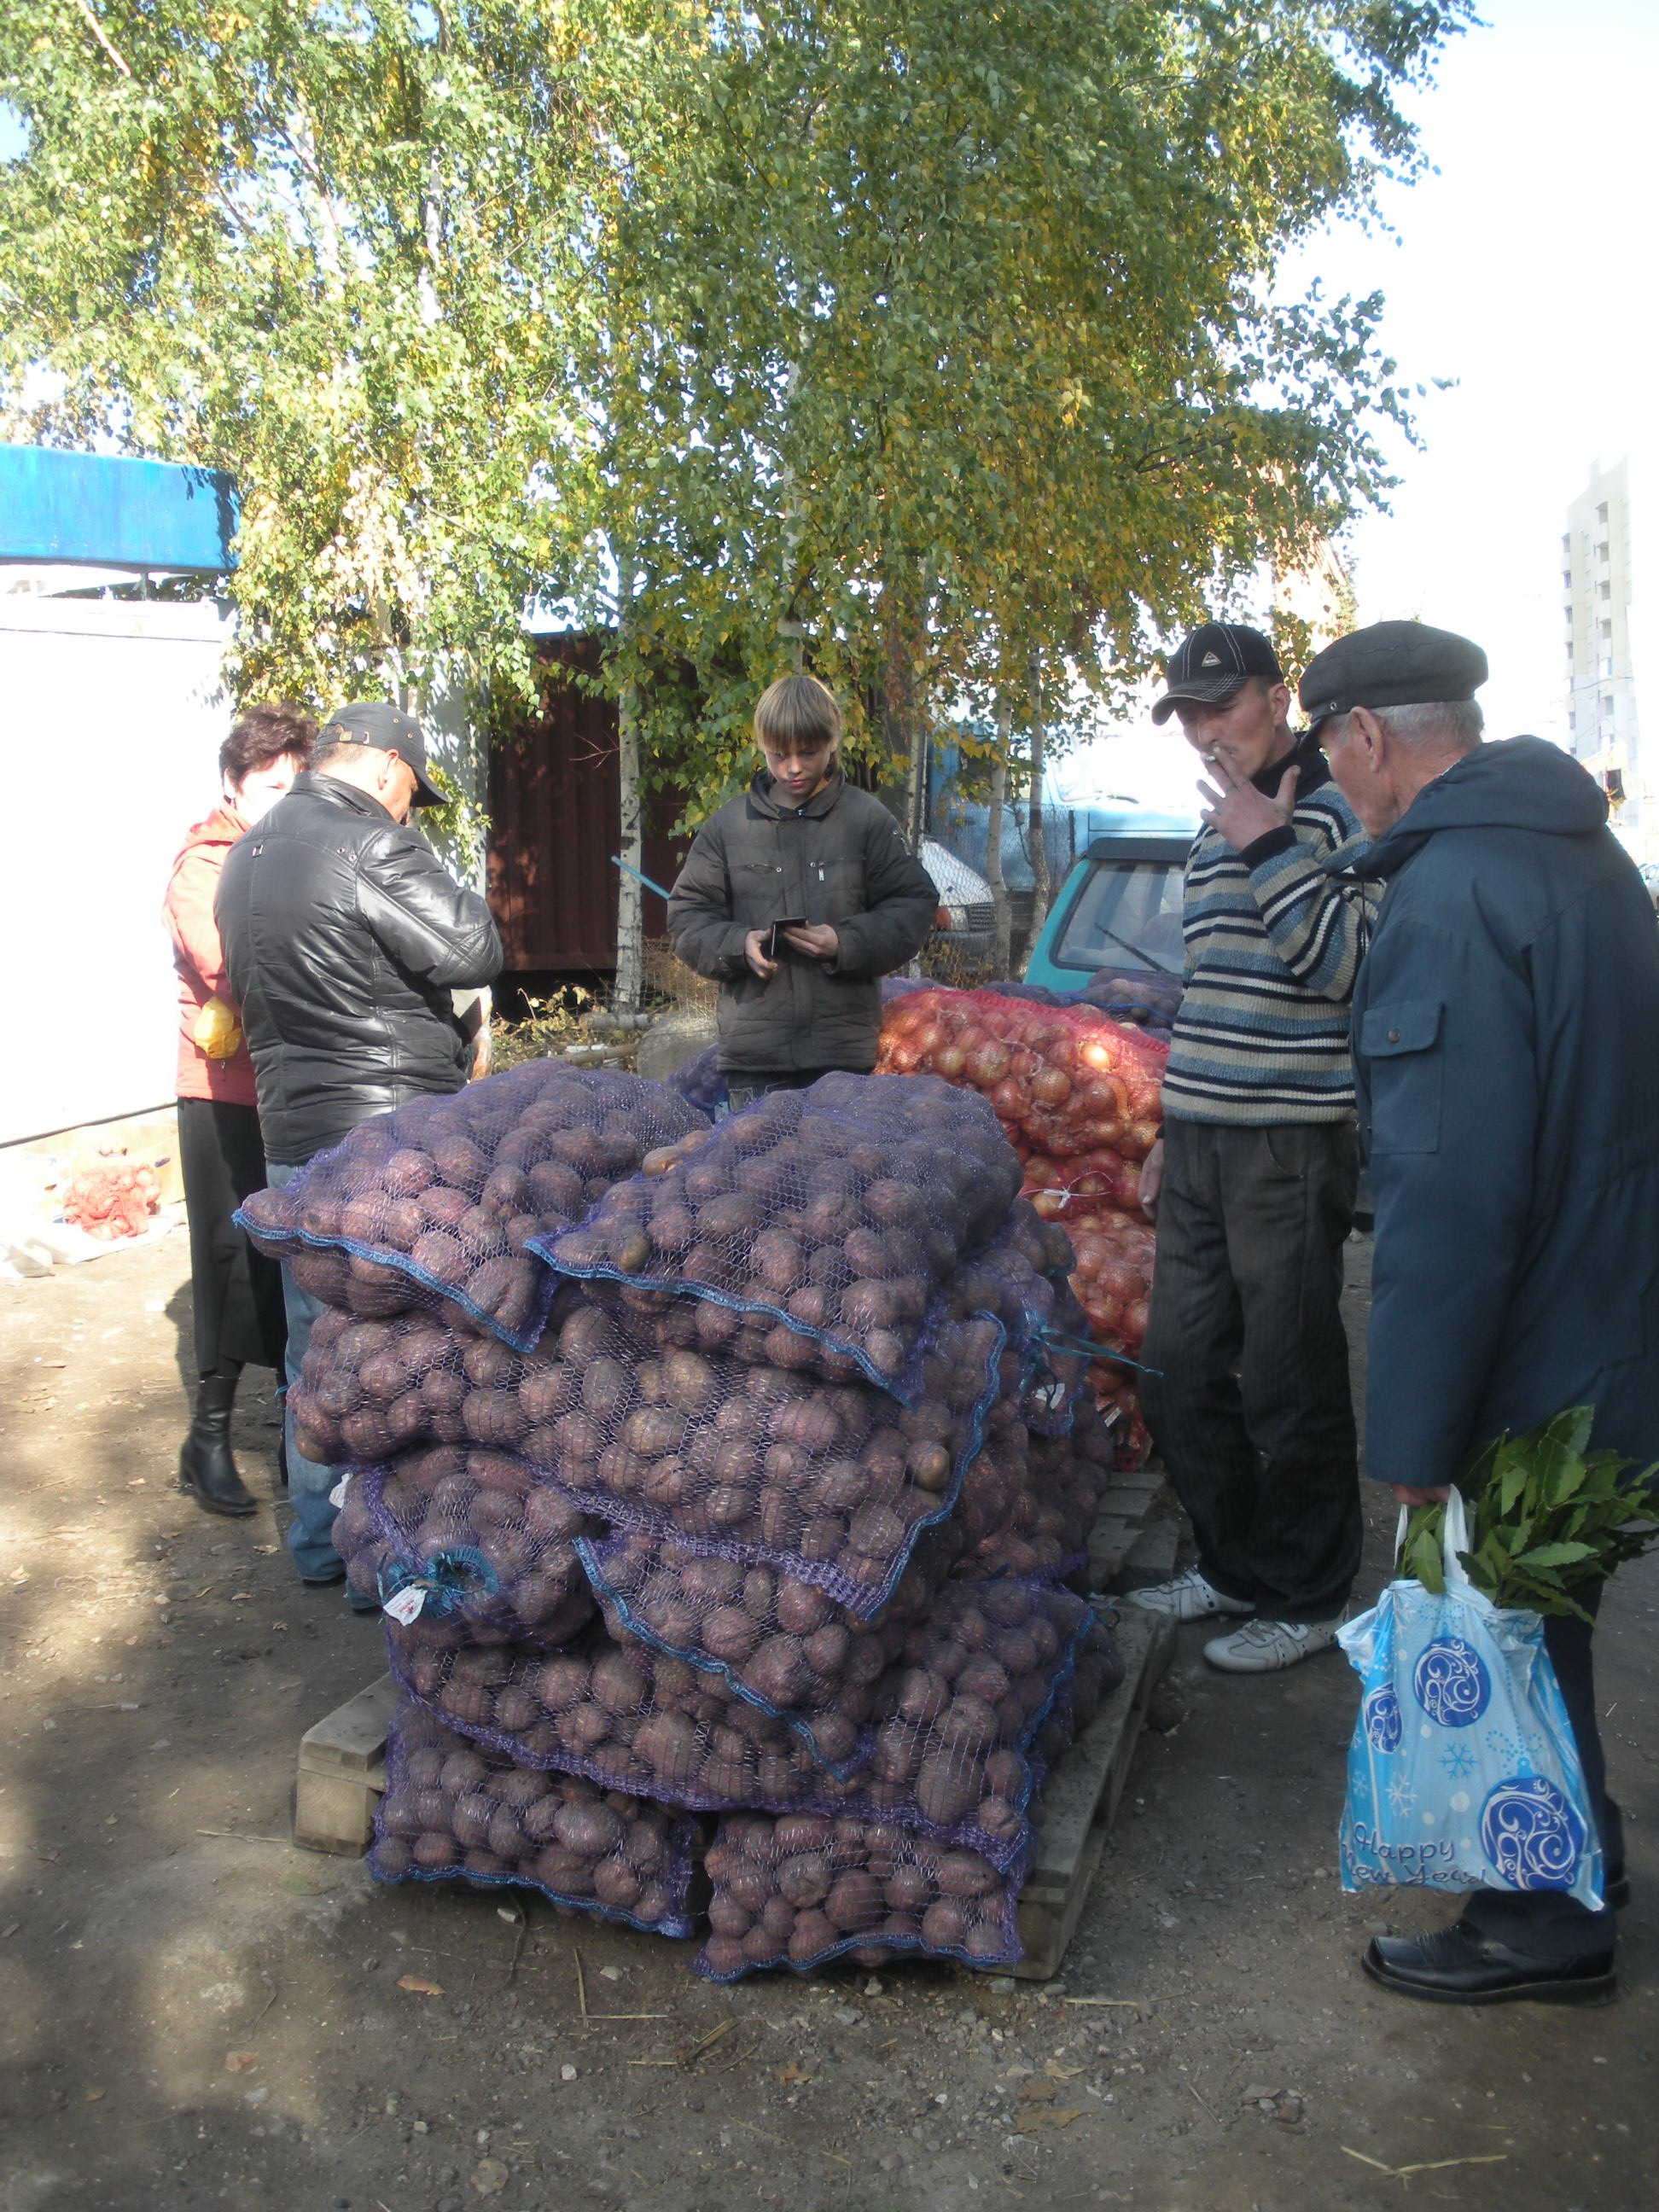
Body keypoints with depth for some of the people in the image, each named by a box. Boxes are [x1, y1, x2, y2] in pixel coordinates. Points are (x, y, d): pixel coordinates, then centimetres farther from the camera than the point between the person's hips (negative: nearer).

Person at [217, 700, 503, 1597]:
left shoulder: (246, 857, 14)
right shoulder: (372, 847, -15)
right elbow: (474, 953, -18)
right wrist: (449, 889, 1)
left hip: (291, 1137, 8)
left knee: (316, 1346, 16)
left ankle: (319, 1542, 27)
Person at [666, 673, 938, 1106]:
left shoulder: (868, 820, 4)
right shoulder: (727, 826, 7)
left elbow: (914, 907, 2)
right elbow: (686, 917, 9)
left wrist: (846, 944, -13)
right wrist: (738, 945, -11)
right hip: (753, 1050, 1)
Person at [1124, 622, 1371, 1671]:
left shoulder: (1336, 813, -8)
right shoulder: (1218, 828, 18)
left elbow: (1346, 968, -21)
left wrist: (1268, 848, -19)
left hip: (1291, 1145, -9)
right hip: (1202, 1143, 9)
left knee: (1289, 1388, 0)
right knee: (1181, 1376, 14)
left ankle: (1304, 1601, 16)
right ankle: (1234, 1566, 30)